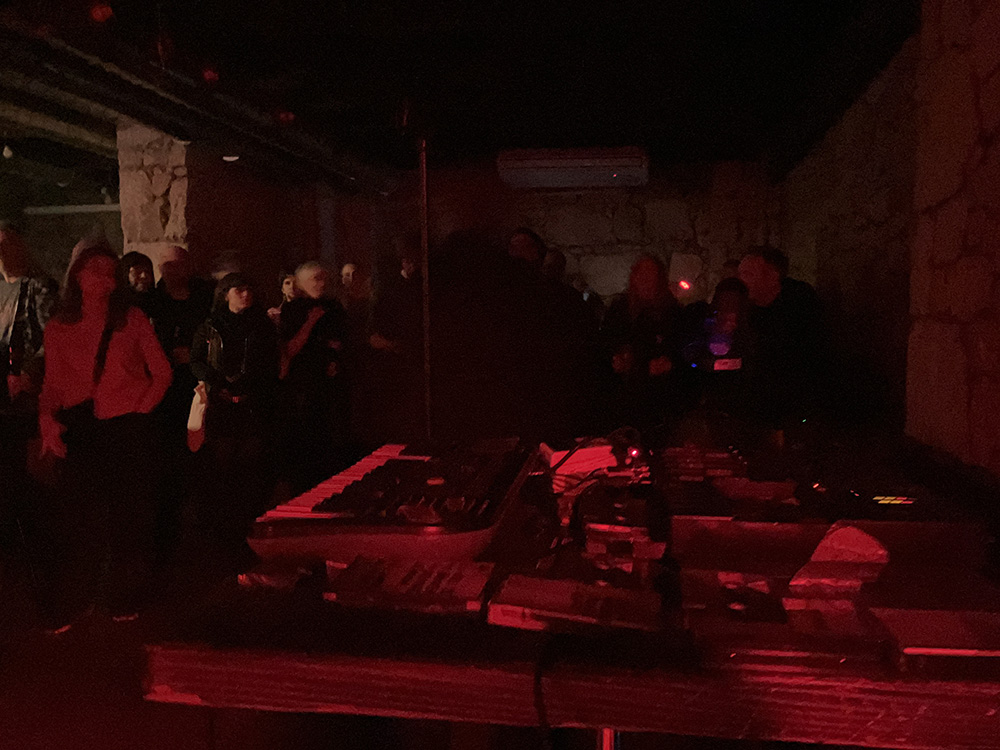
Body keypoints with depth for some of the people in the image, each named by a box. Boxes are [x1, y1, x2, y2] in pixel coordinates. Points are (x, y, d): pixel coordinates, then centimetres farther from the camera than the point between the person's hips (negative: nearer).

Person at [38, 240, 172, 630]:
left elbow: (162, 373, 6)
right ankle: (68, 609, 11)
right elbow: (51, 385, 13)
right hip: (79, 432, 1)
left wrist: (141, 409, -3)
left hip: (129, 428, -1)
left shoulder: (132, 319, 6)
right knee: (74, 515, -4)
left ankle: (124, 602, 15)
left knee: (128, 514, 1)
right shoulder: (58, 329, 10)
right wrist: (47, 418, -4)